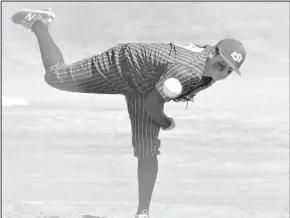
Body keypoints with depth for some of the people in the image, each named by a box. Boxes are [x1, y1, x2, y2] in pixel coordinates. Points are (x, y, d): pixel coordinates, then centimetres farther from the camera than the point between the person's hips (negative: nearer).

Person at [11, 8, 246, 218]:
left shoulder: (213, 65, -15)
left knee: (147, 153, -2)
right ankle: (37, 24, 26)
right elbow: (152, 104, -31)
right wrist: (166, 124, -14)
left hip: (143, 90, 7)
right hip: (123, 63, -7)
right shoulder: (189, 71, -41)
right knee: (55, 76, 3)